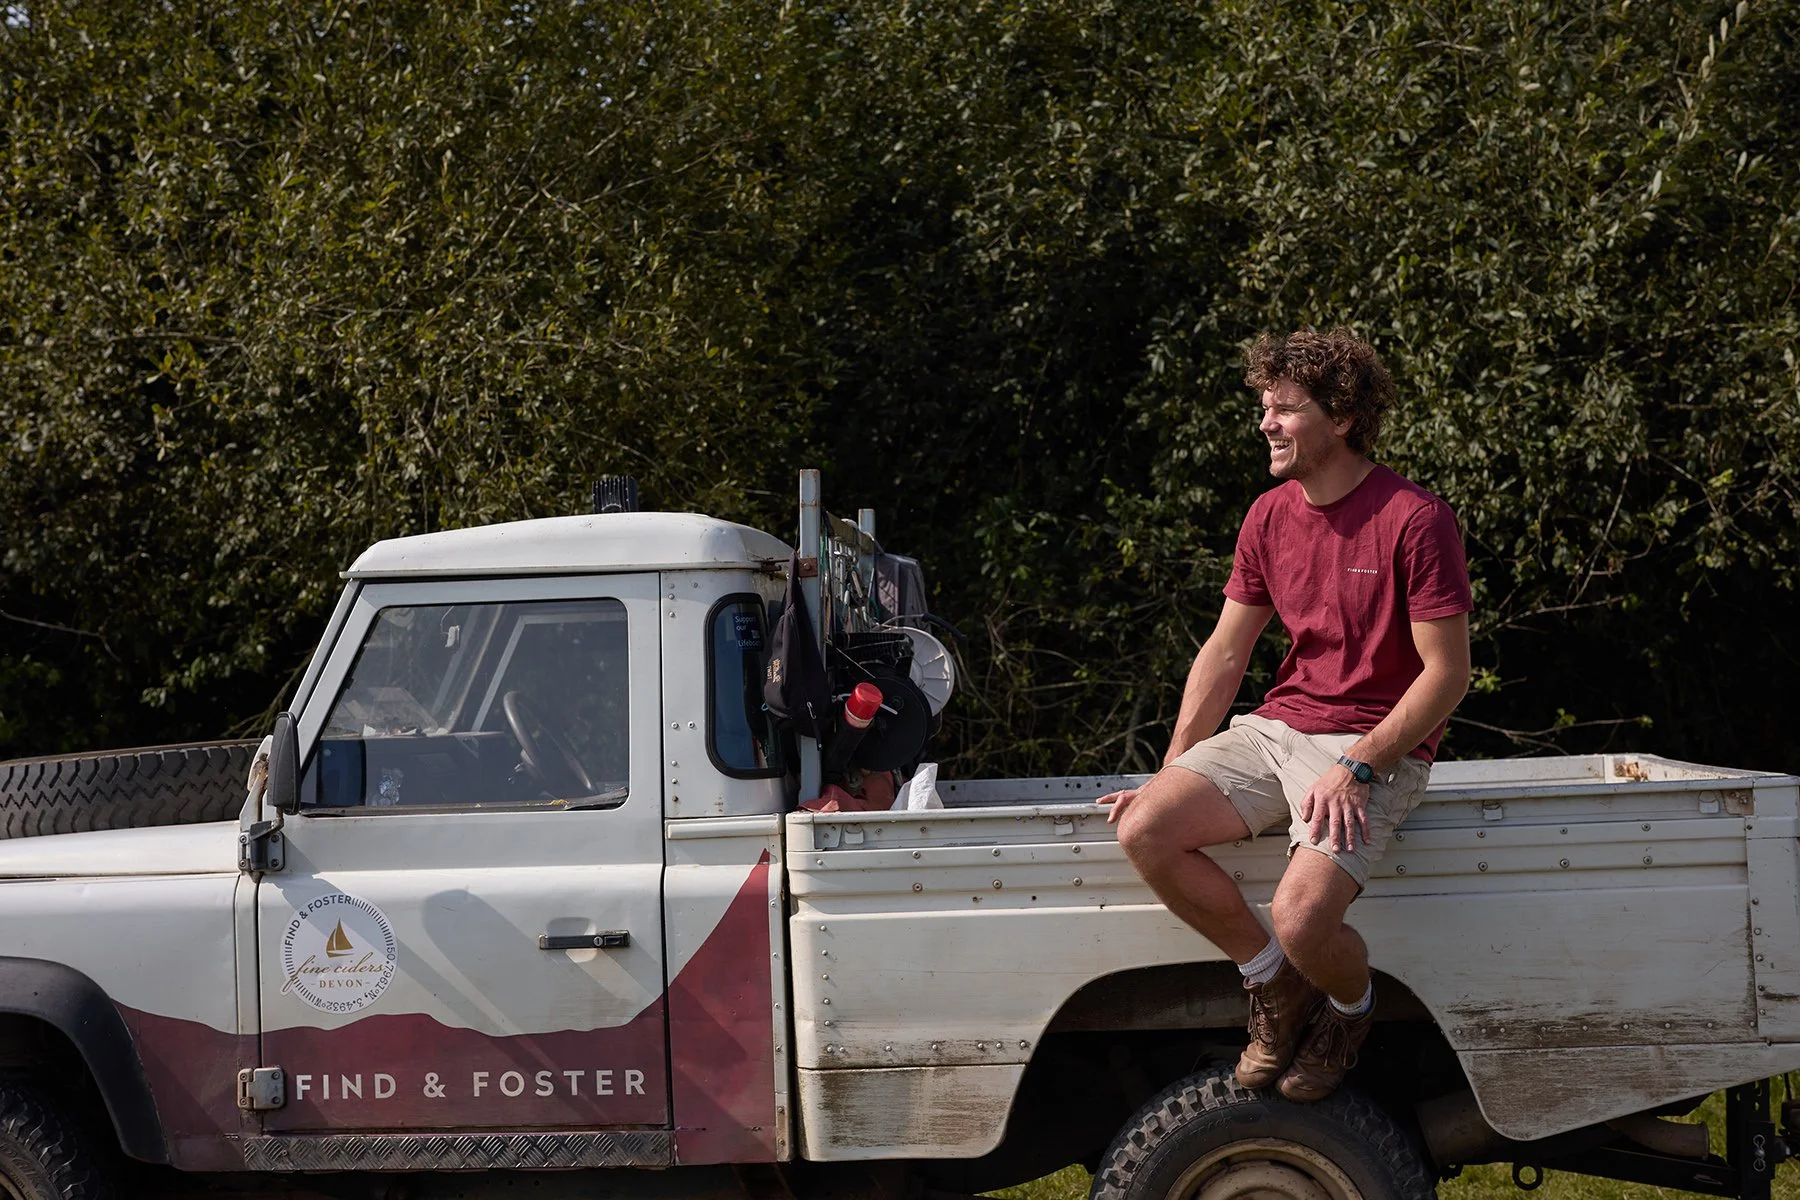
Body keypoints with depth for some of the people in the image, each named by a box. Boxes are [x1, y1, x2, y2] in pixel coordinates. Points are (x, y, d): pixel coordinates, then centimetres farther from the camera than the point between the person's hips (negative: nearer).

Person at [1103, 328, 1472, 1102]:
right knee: (1144, 830, -17)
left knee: (1301, 917, -28)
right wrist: (1172, 772, 5)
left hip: (1376, 749, -6)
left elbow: (1447, 674, -13)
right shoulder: (1269, 517, 8)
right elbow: (1225, 653, 12)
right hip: (1276, 728, 7)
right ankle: (1275, 987, 4)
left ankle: (1350, 1008, 11)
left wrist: (1356, 769, -21)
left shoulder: (1414, 521, -13)